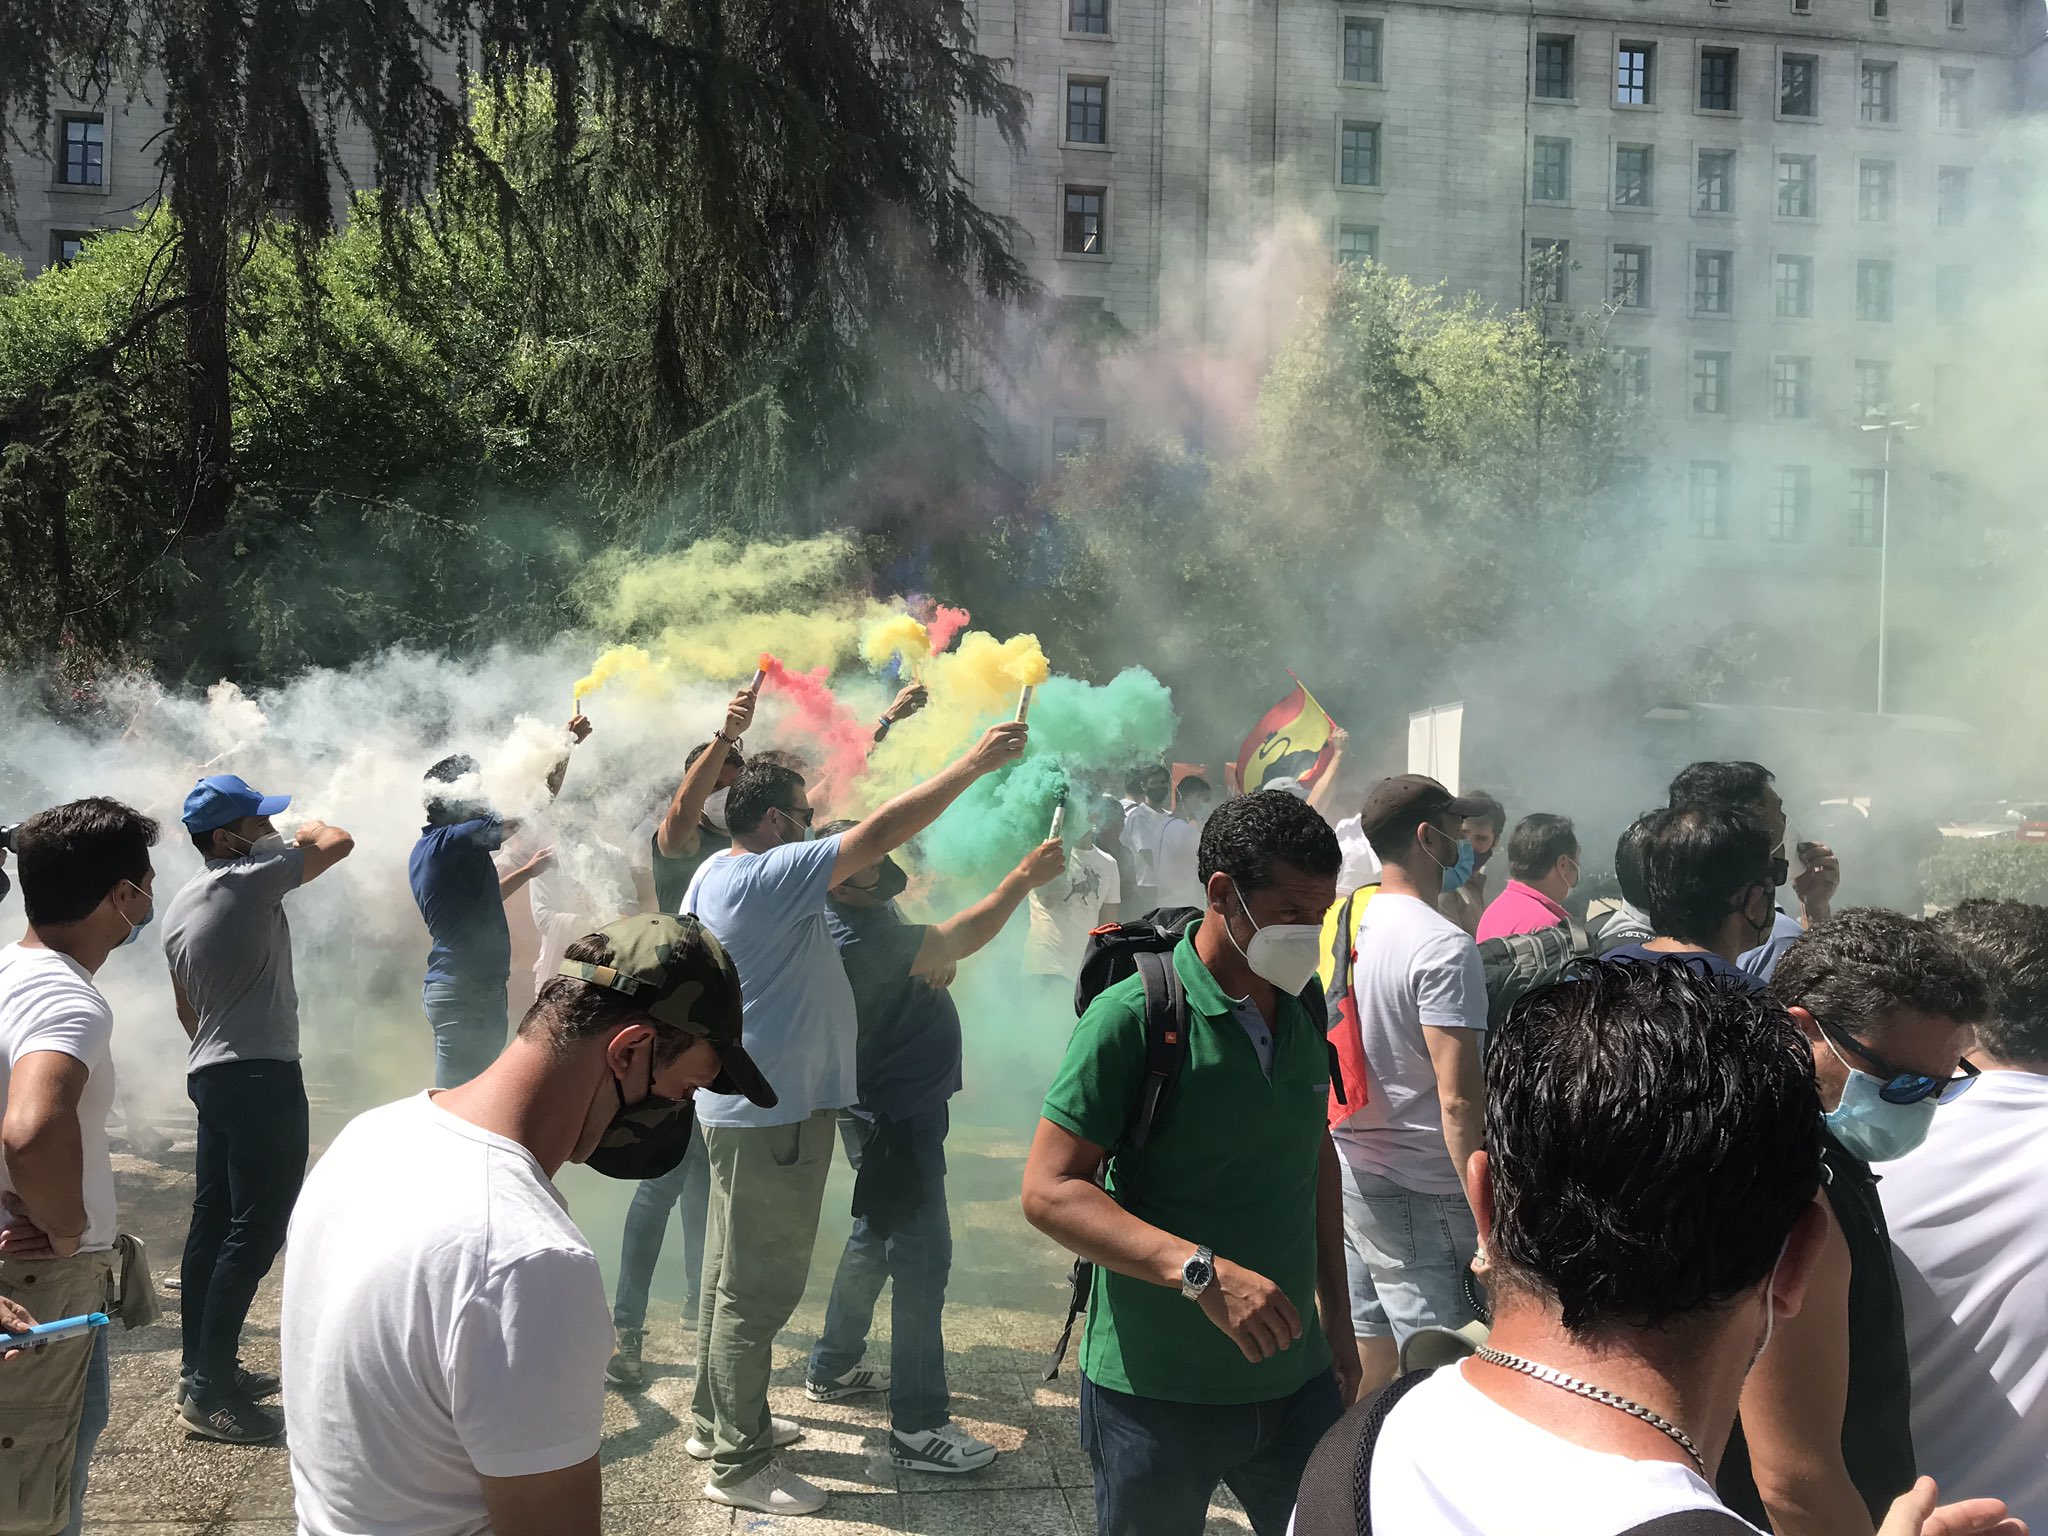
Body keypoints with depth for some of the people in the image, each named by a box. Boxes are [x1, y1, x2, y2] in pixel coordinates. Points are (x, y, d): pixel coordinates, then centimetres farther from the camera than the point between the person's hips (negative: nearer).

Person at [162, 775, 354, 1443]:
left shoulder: (180, 905, 14)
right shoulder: (247, 881, -14)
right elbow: (337, 842, -14)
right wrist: (305, 831, 5)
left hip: (210, 1075, 10)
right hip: (262, 1078, -10)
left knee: (212, 1223, 14)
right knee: (255, 1232, -7)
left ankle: (201, 1368, 22)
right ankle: (210, 1391, -5)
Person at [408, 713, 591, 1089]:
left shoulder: (427, 848, 13)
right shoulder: (458, 839, -16)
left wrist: (528, 871, 28)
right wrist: (570, 742, -5)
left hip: (449, 987, 10)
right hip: (470, 992, -10)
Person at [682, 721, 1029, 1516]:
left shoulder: (716, 875, 8)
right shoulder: (766, 877, -21)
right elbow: (879, 834, -25)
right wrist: (974, 764, -21)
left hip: (736, 1102, 11)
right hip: (772, 1109, -11)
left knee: (733, 1271, 20)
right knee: (761, 1282, -4)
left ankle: (719, 1416, 33)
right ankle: (738, 1465, 4)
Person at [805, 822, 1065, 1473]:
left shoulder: (868, 914, 5)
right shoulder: (855, 937, -28)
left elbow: (937, 953, 17)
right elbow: (958, 941, -26)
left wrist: (937, 960, -5)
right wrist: (1025, 878, -20)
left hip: (896, 1107, 11)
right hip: (894, 1114, -11)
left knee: (874, 1239, 22)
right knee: (921, 1254, -7)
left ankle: (832, 1368, 37)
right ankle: (918, 1426, -2)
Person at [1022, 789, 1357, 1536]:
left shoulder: (1304, 1012, 5)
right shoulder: (1133, 1016, -16)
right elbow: (1049, 1191, -20)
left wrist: (1336, 1318, 17)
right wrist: (1203, 1273, -28)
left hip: (1295, 1381, 5)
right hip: (1157, 1391, -5)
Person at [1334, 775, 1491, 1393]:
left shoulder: (1348, 923, 6)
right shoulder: (1444, 946, -18)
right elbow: (1458, 1098, -22)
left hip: (1345, 1172, 8)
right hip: (1417, 1191, -8)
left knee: (1369, 1354, 17)